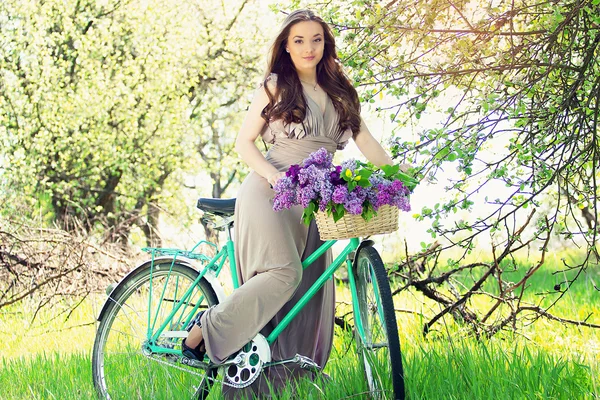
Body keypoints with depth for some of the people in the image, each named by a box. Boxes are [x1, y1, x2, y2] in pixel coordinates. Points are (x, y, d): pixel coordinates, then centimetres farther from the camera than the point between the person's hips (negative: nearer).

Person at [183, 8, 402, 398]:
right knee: (283, 272, -27)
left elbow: (367, 142, 9)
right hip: (270, 191, -5)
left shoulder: (339, 92, 15)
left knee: (310, 293, -2)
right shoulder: (275, 86, 3)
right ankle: (204, 332, -15)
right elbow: (244, 142, 1)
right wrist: (273, 174, -17)